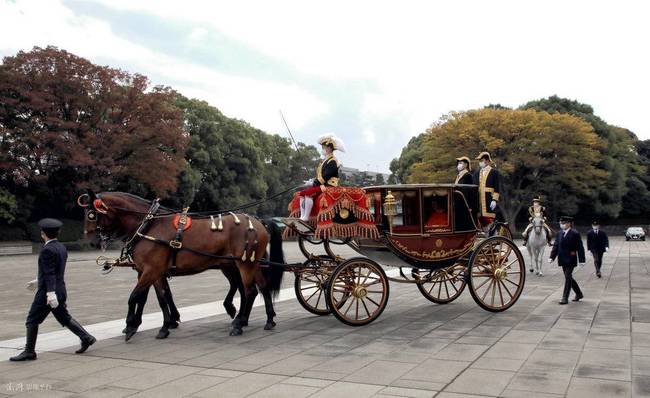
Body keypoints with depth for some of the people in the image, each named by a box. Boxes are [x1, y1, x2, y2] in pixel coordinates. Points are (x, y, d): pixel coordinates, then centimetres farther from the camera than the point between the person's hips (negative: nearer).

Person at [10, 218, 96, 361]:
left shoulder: (47, 250, -17)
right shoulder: (61, 247, 10)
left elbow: (50, 273, -25)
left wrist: (50, 293, -29)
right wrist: (38, 281, 31)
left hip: (46, 292, -9)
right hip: (60, 290, 9)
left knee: (32, 320, 3)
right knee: (64, 317, 16)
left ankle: (29, 351, 9)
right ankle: (86, 337, 11)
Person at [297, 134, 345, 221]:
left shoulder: (332, 161, -12)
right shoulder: (325, 160, 20)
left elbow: (325, 177, -20)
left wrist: (313, 183, -16)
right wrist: (312, 181, 4)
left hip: (328, 186, -10)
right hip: (321, 185, 10)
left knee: (308, 193, -28)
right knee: (301, 193, 1)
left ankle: (306, 217, -26)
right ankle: (302, 216, -4)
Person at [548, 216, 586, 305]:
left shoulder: (575, 234, -9)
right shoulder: (559, 233, 9)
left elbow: (580, 248, -10)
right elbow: (556, 246, 9)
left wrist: (581, 260, -13)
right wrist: (552, 257, 0)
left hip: (570, 260, -7)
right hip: (563, 260, 7)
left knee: (568, 277, -7)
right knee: (568, 277, 14)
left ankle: (565, 298, -4)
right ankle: (579, 294, 31)